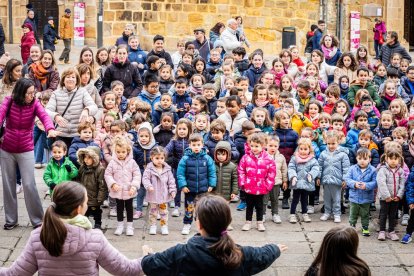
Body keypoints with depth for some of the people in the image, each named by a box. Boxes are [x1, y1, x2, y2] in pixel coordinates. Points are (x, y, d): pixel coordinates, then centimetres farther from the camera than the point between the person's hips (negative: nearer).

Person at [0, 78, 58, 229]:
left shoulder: (35, 103, -9)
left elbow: (44, 116, -27)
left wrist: (50, 129, -49)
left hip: (26, 151, -1)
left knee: (29, 185, -5)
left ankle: (37, 220, 7)